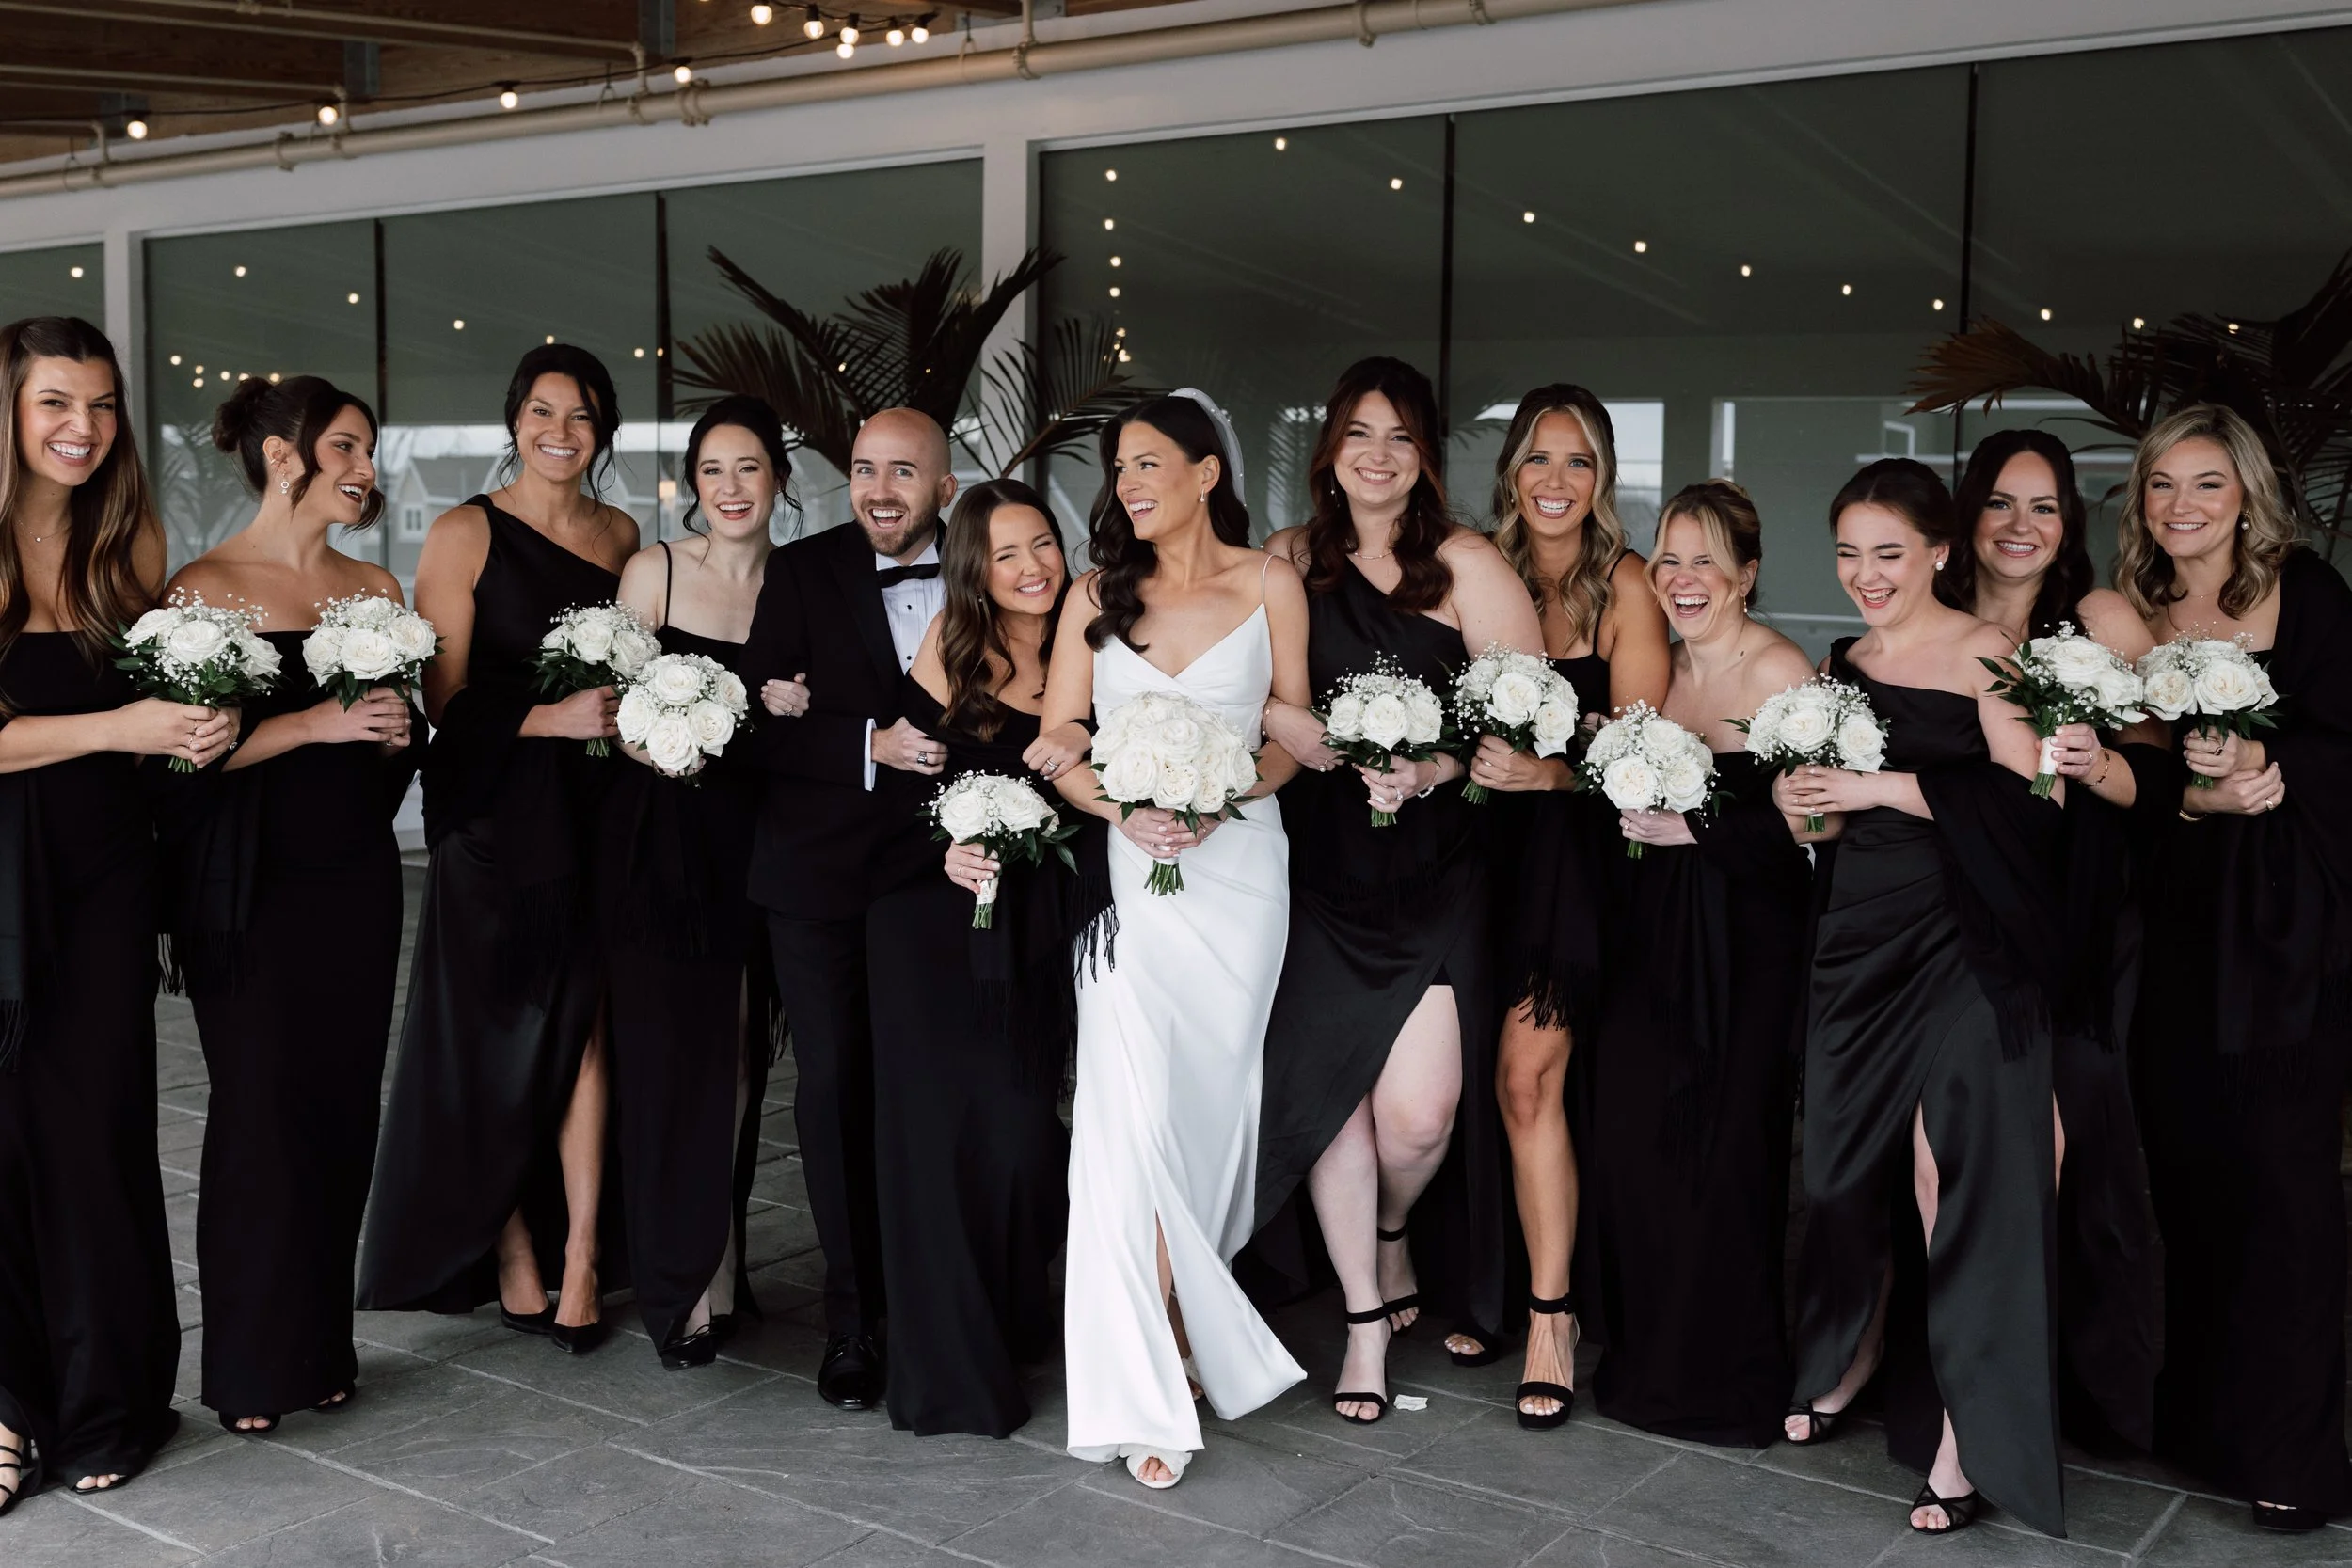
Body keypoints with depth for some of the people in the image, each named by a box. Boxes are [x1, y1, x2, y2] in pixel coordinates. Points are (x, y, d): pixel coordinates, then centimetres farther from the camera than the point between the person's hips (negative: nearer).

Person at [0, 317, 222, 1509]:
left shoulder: (129, 541, 7)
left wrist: (197, 730, -5)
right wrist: (114, 727, -19)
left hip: (100, 871, 3)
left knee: (98, 1128, 7)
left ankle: (104, 1404, 20)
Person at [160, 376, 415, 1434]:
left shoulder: (377, 589, 11)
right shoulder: (205, 587, -4)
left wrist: (397, 729, -3)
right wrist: (318, 722, -19)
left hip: (356, 879, 5)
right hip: (247, 890, -4)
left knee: (343, 1109, 5)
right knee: (260, 1113, -2)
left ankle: (321, 1348, 18)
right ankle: (252, 1369, 12)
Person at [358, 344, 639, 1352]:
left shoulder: (621, 534, 12)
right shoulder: (465, 534, -2)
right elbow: (442, 698, -7)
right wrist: (546, 717, -19)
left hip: (593, 815, 3)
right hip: (492, 815, -3)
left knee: (585, 1028, -3)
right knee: (498, 1040, 3)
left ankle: (580, 1259, 3)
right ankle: (513, 1259, 16)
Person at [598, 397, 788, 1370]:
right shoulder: (654, 571, 0)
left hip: (752, 842, 3)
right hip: (660, 840, -2)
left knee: (737, 1056, 8)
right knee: (667, 1052, -2)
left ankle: (721, 1267, 23)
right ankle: (680, 1288, 9)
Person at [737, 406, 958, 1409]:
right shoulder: (802, 574, 0)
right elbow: (761, 727, -6)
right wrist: (872, 744, -20)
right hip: (823, 875, 0)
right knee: (835, 1085, 3)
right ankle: (854, 1318, 15)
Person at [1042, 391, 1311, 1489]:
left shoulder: (1270, 585, 5)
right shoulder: (1098, 592, 10)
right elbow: (1056, 744, 5)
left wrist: (1219, 798, -13)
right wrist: (1127, 810, -13)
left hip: (1239, 866, 0)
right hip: (1128, 869, 0)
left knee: (1214, 1097, 5)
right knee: (1133, 1107, -10)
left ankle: (1180, 1310, 26)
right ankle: (1148, 1392, -6)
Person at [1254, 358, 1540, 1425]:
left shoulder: (1464, 565, -2)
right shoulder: (1291, 561, 9)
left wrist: (1433, 770, -19)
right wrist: (1277, 720, -10)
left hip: (1435, 871, -2)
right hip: (1323, 867, 3)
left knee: (1420, 1112, -9)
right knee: (1327, 1087, 0)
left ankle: (1390, 1237, 27)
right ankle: (1367, 1319, 19)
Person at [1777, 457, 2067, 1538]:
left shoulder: (1985, 651, -4)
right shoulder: (1839, 666, 14)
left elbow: (2029, 795, -15)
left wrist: (1890, 787, -17)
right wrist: (1802, 801, 1)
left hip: (1965, 941, -6)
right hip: (1859, 932, 6)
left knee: (1953, 1171, -10)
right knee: (1845, 1154, 9)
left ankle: (1967, 1426, -2)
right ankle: (1854, 1353, 31)